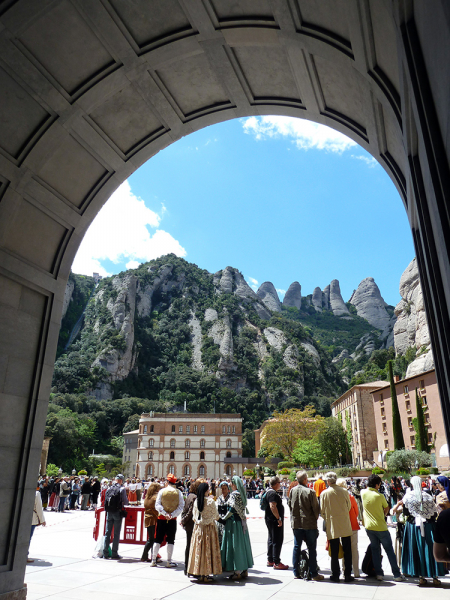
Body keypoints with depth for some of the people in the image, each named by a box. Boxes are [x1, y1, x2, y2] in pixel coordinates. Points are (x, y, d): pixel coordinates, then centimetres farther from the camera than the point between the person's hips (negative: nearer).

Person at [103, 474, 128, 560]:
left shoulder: (109, 488, 5)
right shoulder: (122, 489, -9)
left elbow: (105, 500, 9)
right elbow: (125, 502, -7)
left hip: (109, 512, 4)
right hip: (117, 512, -4)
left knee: (107, 532, 12)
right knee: (116, 533, 2)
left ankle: (105, 553, 16)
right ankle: (114, 553, 4)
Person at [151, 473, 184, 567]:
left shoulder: (162, 491, -4)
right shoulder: (178, 492, -2)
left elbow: (157, 505, -10)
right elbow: (181, 506, -8)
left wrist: (165, 514, -15)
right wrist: (172, 514, -13)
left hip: (161, 518, 0)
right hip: (172, 520, 0)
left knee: (158, 540, 9)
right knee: (170, 540, 8)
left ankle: (153, 560, 12)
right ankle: (169, 562, 10)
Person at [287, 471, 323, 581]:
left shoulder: (292, 491, -2)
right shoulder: (310, 492, -16)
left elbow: (289, 505, 8)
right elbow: (315, 508, -10)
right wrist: (315, 518, 9)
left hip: (296, 523, 4)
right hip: (309, 523, -4)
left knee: (296, 547, 13)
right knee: (312, 549, 7)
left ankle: (296, 573, 19)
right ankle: (314, 573, 12)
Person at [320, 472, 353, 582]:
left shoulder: (324, 493, -7)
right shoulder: (344, 491, -6)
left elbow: (322, 511, 0)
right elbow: (349, 507, 7)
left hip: (332, 526, -1)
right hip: (345, 526, 1)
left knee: (334, 552, 9)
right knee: (347, 551, 11)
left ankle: (335, 575, 14)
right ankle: (347, 575, 15)